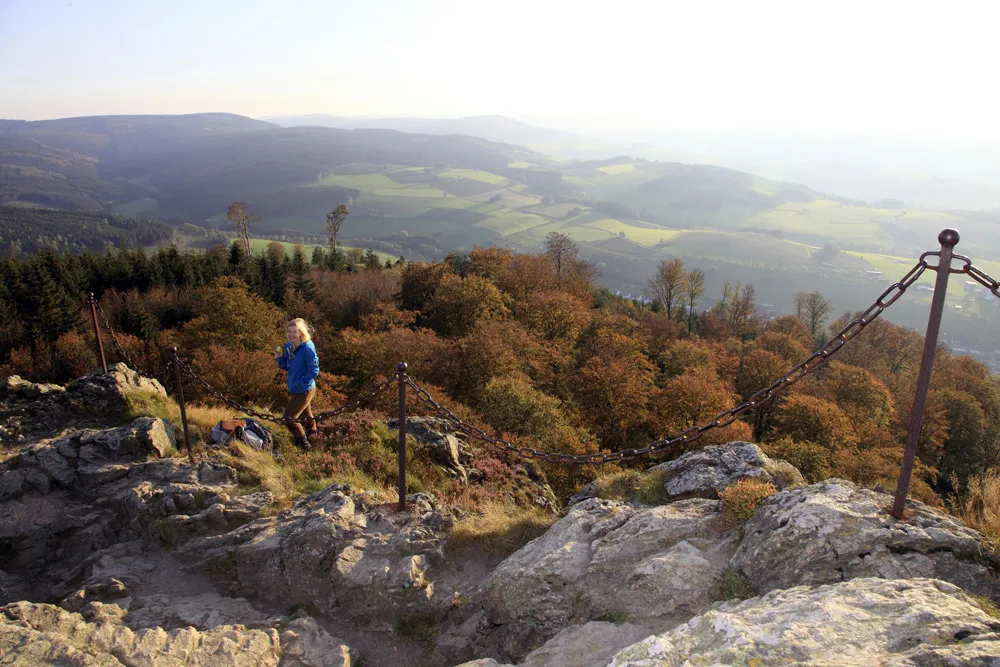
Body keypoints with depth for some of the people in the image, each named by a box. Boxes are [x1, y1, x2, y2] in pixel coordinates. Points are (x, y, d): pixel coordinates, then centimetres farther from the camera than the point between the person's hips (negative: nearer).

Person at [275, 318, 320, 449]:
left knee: (288, 418, -7)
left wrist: (299, 383, -22)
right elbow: (285, 367, 9)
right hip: (293, 389, 8)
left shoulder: (307, 348, -24)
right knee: (306, 416, 27)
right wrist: (280, 358, -10)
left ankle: (303, 444, 12)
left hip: (304, 391, -8)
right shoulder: (288, 347, -1)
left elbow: (314, 370, -24)